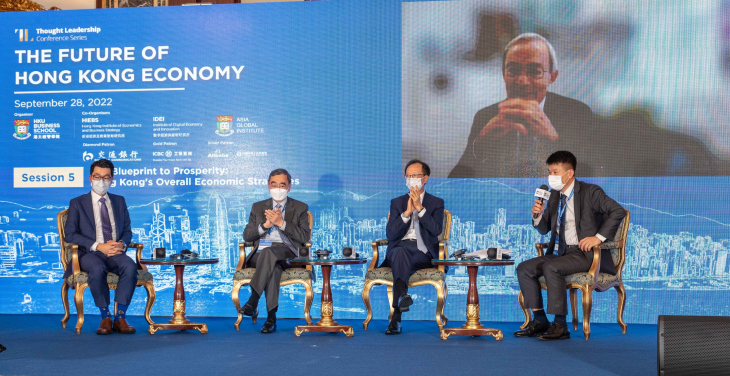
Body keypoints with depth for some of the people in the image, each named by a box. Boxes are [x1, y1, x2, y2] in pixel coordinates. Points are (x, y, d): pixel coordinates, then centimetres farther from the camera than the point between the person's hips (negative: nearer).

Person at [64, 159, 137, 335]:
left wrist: (122, 244, -9)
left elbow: (127, 230, 17)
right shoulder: (77, 203, 10)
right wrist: (98, 246, -15)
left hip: (115, 253, 3)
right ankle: (105, 317, -25)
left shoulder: (119, 201, 21)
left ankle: (120, 317, -29)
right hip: (89, 254, -2)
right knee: (97, 269, -38)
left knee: (130, 266, -32)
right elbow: (70, 235, -2)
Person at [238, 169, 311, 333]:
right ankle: (271, 317, -41)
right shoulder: (258, 207, 24)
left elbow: (304, 236, 1)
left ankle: (253, 299, -44)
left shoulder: (300, 208, 16)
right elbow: (246, 235, 13)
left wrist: (281, 223, -9)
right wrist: (265, 225, -5)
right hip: (260, 254, 2)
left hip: (287, 253, -2)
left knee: (268, 252, -39)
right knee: (274, 267, -37)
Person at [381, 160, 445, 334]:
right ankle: (402, 295, -61)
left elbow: (436, 230, -4)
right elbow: (390, 234, 5)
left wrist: (419, 207, -8)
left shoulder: (436, 203, 16)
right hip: (400, 247, 1)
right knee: (400, 252, -37)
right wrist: (407, 212, -7)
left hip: (423, 252, -1)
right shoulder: (397, 202, 20)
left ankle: (396, 316, -44)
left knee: (405, 264, -35)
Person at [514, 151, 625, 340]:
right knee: (524, 268, -7)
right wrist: (538, 215, -4)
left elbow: (618, 211, -15)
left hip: (584, 252, -8)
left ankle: (560, 325, -25)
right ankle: (539, 320, -1)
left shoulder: (590, 192, -7)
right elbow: (544, 229, 18)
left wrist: (598, 237, -20)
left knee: (551, 267, -32)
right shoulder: (554, 195, 14)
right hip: (559, 252, 8)